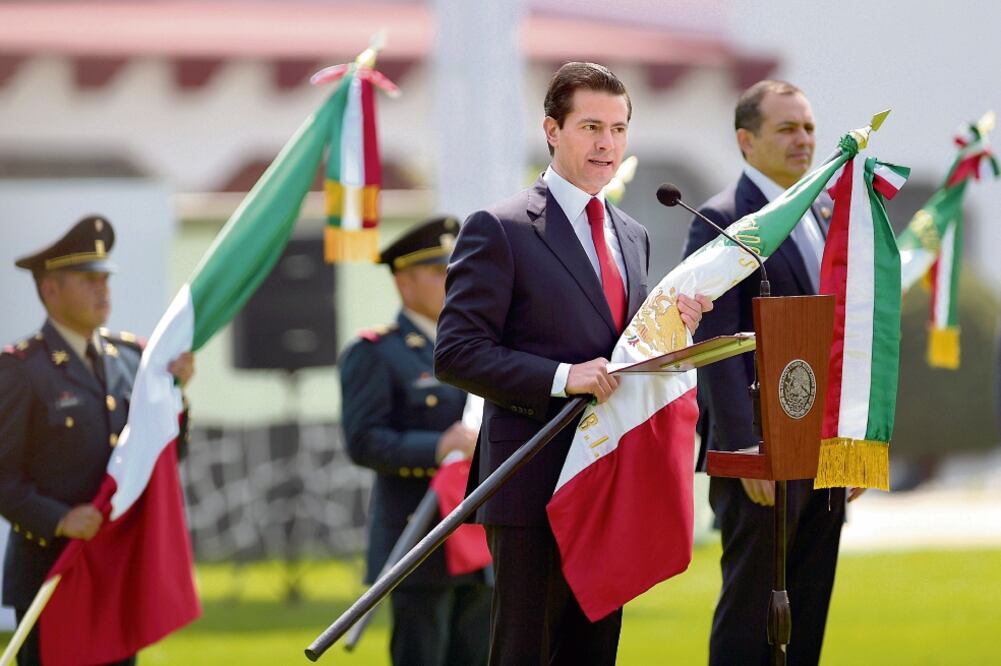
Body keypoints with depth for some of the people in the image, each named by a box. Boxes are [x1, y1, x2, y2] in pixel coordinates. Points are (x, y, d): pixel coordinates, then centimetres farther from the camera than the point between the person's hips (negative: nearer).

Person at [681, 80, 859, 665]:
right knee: (750, 616, -3)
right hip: (763, 454, -7)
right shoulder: (720, 221, -8)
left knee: (807, 618, 8)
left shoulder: (825, 217, 17)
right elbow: (716, 342, -15)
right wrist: (745, 448, -21)